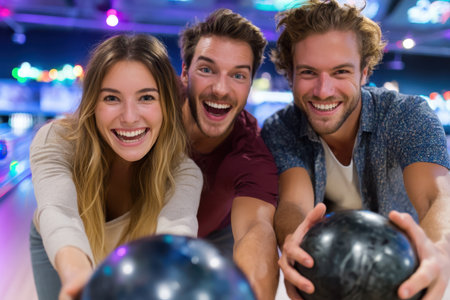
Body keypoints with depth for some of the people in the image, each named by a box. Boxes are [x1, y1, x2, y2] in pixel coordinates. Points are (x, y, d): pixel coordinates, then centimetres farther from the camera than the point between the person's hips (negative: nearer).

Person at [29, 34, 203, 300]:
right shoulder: (55, 142, -32)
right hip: (56, 248, 0)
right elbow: (59, 212, -50)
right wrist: (76, 272, -72)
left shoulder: (182, 171, -31)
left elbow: (176, 224, -51)